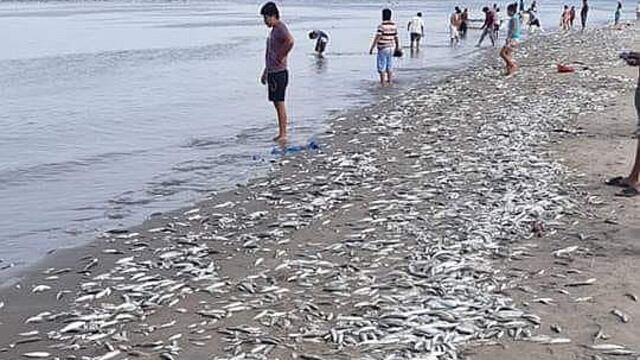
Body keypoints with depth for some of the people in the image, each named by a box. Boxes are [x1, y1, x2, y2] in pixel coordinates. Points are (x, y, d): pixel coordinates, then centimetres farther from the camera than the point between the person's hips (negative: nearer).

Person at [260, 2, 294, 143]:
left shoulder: (281, 28, -14)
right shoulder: (273, 30, 18)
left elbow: (290, 41, -37)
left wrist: (282, 57, -24)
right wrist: (265, 72, 27)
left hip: (279, 73, -10)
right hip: (272, 72, 10)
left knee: (280, 103, -7)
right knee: (276, 103, 12)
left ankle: (283, 134, -2)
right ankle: (281, 133, 18)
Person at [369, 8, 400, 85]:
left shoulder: (381, 26, -17)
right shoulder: (394, 25, 2)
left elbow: (377, 38, -19)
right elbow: (396, 37, 8)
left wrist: (372, 48, -13)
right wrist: (397, 47, 21)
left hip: (383, 48, -6)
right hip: (391, 47, 6)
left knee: (382, 67, 0)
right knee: (389, 65, 16)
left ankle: (383, 83, 1)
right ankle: (389, 81, 22)